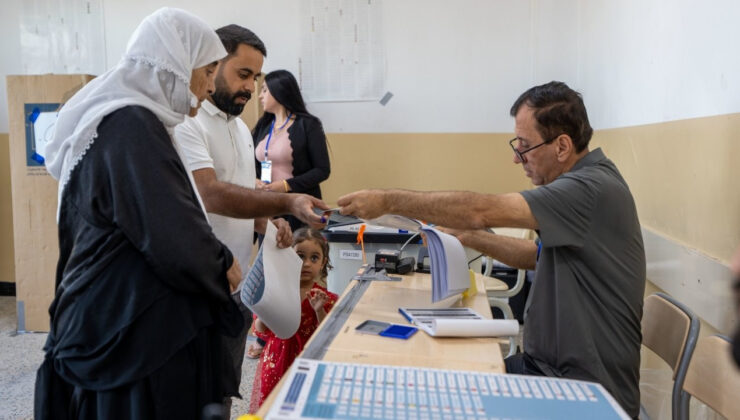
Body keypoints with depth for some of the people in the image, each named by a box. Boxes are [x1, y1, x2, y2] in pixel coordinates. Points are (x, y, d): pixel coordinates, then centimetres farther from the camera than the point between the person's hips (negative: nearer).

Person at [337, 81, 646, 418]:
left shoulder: (593, 188, -23)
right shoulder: (586, 181, 8)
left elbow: (482, 211, -30)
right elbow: (540, 255, 15)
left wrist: (389, 201, -25)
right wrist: (470, 238, 6)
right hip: (551, 365, 8)